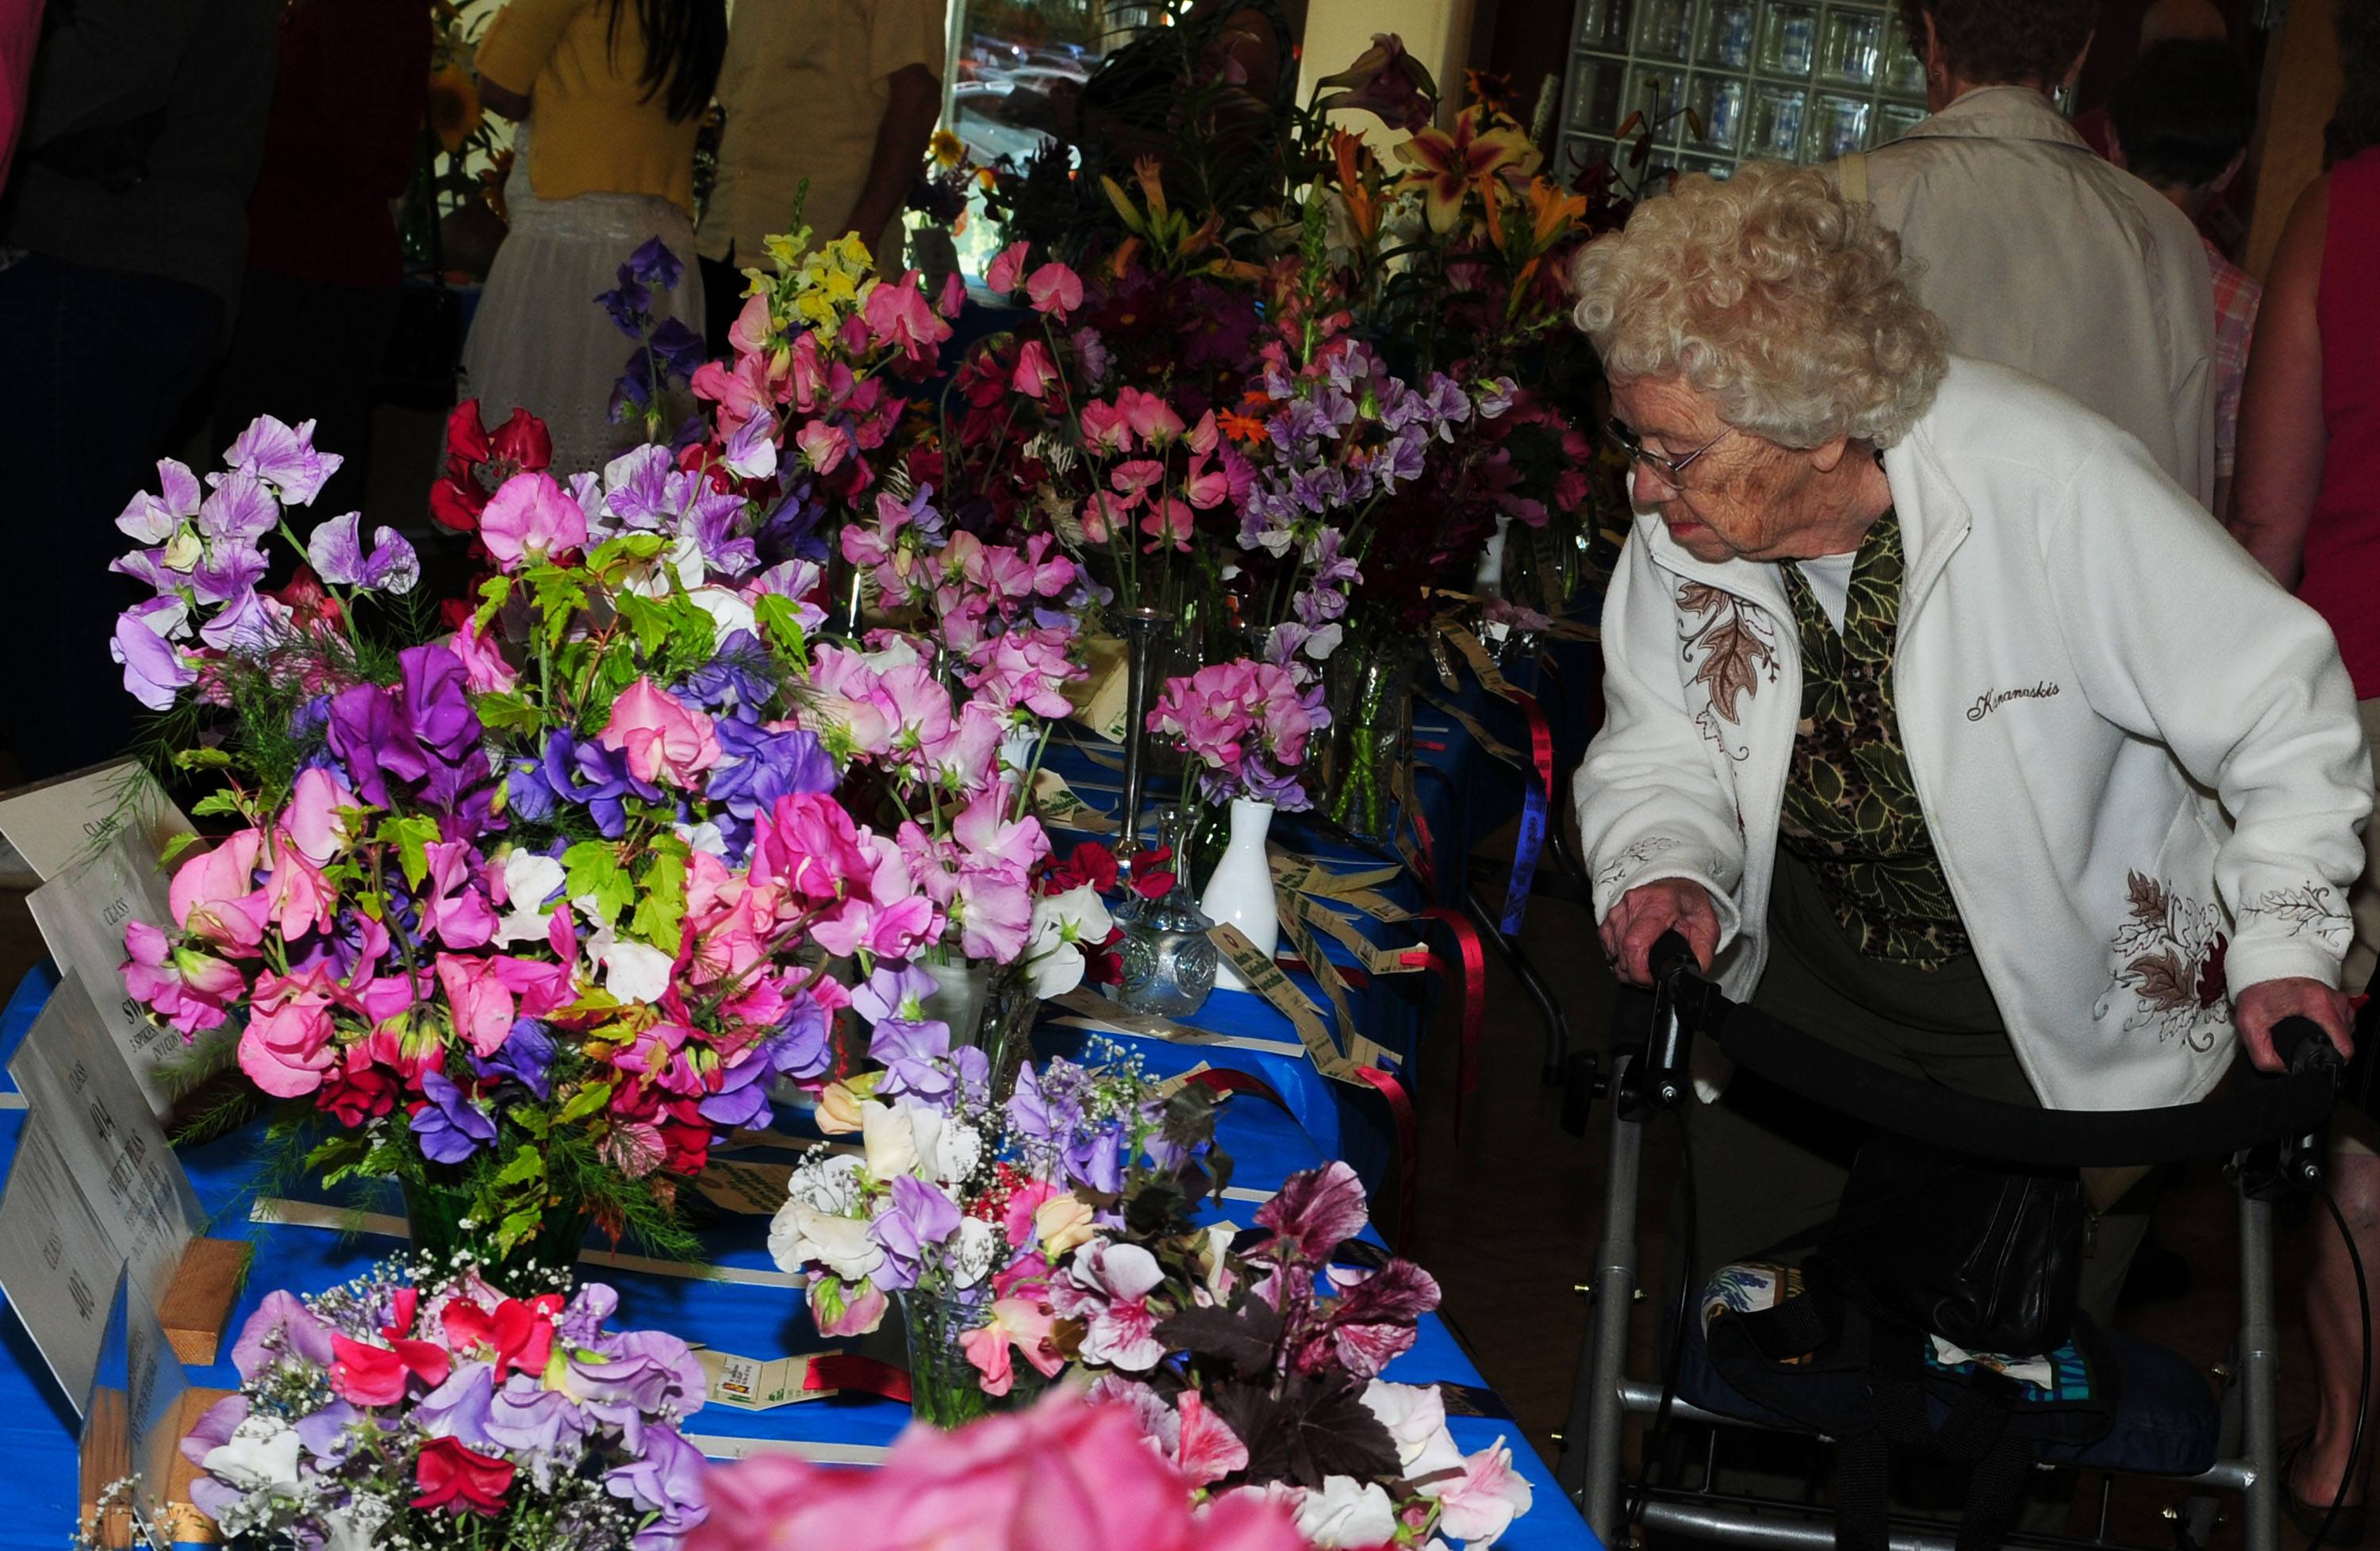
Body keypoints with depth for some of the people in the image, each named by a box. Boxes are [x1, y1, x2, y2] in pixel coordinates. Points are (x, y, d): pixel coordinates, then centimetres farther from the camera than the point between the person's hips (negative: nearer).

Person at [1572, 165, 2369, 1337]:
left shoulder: (2053, 489, -29)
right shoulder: (1683, 521, -14)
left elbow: (2282, 710, -18)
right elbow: (1656, 744, 1)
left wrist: (2283, 945, -24)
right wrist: (1667, 871, -19)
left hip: (2067, 1020, -4)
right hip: (1806, 986, 4)